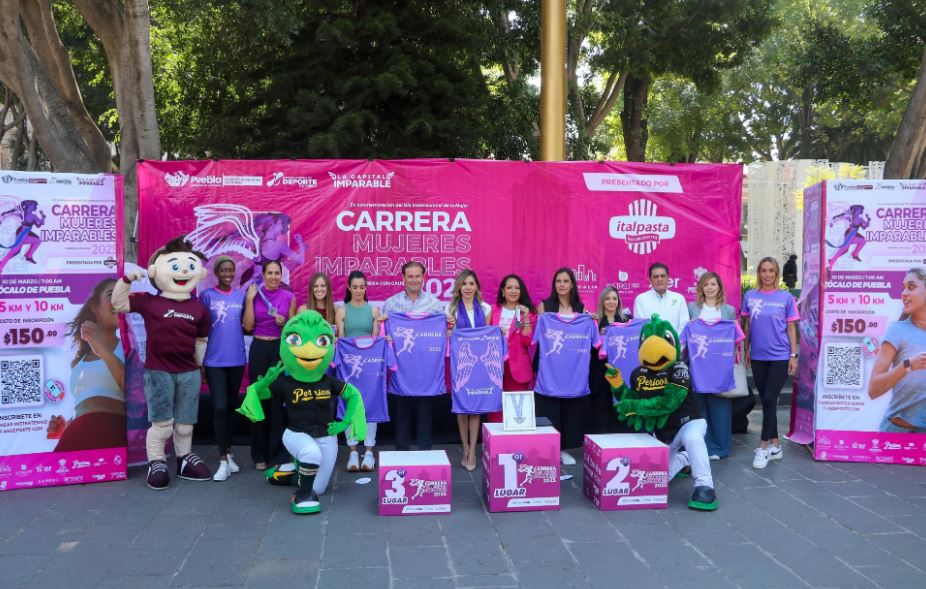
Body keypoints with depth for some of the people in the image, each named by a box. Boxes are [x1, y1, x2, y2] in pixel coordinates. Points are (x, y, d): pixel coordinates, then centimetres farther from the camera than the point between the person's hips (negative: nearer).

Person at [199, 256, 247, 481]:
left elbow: (247, 325, 10)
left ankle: (228, 452, 25)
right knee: (219, 407, -6)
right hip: (215, 361, -3)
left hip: (237, 359, 4)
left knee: (231, 407, 13)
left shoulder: (241, 296, 7)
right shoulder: (207, 296, -2)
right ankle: (223, 460, -1)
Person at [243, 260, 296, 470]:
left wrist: (284, 324, -13)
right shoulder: (254, 294, 4)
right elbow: (248, 326, -4)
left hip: (280, 349, -1)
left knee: (279, 400, -4)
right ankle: (259, 455, 15)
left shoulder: (289, 297, 2)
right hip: (259, 349, 1)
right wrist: (249, 299, -7)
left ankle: (278, 454, 5)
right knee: (259, 400, 4)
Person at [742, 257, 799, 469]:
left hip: (780, 357, -3)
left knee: (770, 400, -8)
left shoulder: (786, 298, -1)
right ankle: (775, 445, 21)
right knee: (765, 401, 9)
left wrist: (794, 355, -2)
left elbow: (791, 328, 2)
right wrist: (746, 350, 10)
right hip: (758, 357, 3)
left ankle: (763, 447, -1)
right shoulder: (750, 296, 5)